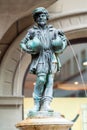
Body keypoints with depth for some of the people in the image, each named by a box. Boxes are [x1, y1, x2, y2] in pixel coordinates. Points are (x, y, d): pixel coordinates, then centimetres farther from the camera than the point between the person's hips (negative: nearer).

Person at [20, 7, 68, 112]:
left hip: (52, 58, 3)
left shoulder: (53, 31, 16)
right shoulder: (33, 31, 10)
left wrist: (60, 48, 6)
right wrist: (29, 49, -8)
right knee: (41, 79, -18)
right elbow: (22, 43, 11)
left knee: (49, 81, -7)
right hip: (40, 58, -3)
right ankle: (37, 104, -10)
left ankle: (46, 104, -11)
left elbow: (64, 40, 25)